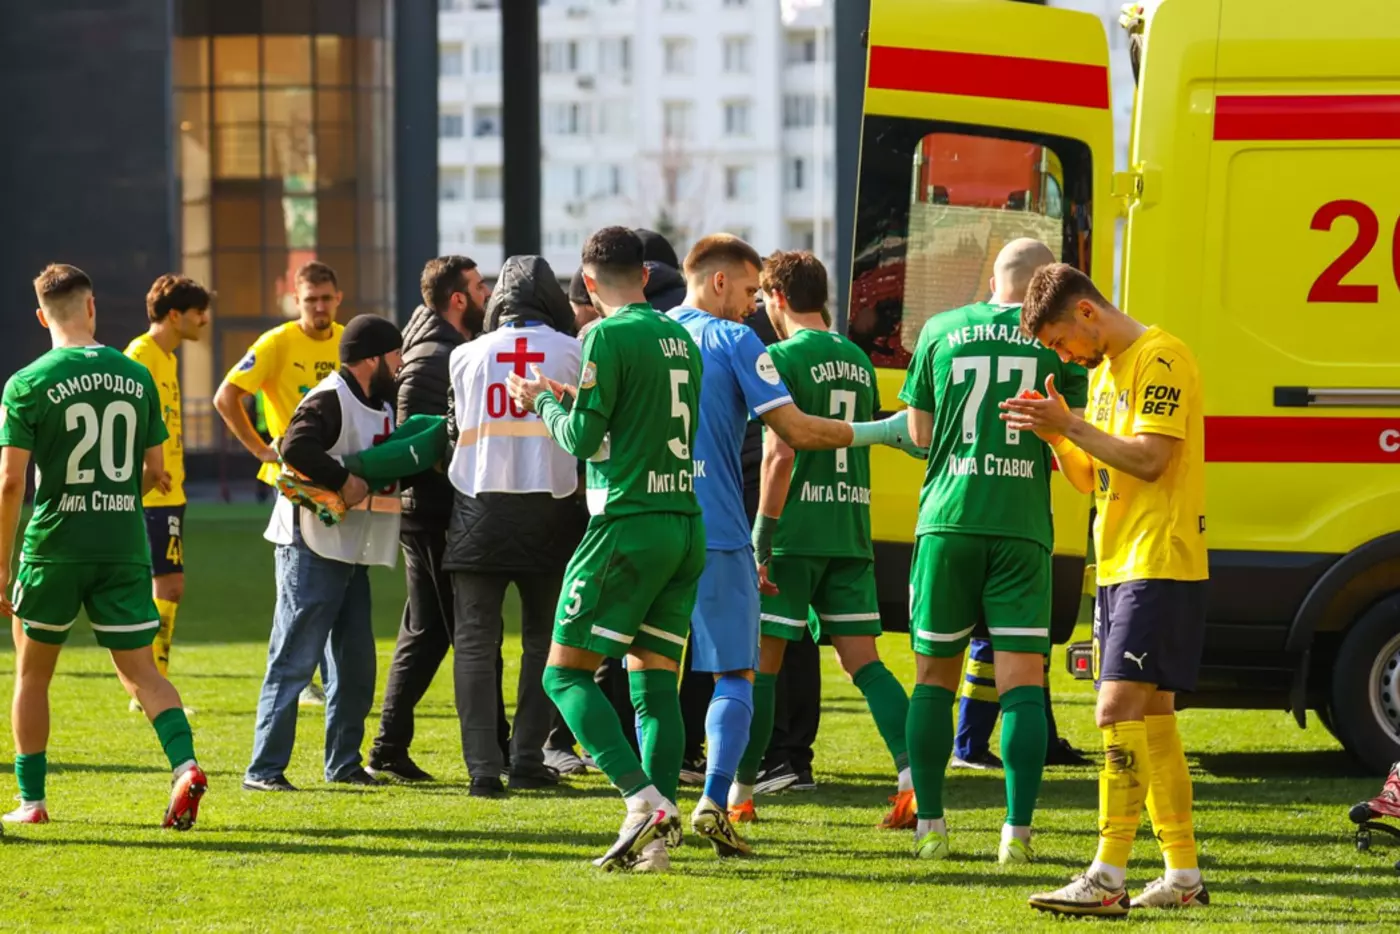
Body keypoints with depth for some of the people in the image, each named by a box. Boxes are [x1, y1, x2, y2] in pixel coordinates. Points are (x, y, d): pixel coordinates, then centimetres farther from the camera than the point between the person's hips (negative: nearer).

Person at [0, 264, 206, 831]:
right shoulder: (137, 379, 4)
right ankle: (185, 764, -17)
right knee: (140, 670, 6)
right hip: (125, 546, 3)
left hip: (54, 546, -2)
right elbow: (154, 472, 10)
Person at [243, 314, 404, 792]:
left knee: (356, 661, 11)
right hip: (312, 549, -9)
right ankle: (264, 768, -6)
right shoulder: (330, 399, -15)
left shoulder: (381, 406, 15)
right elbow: (296, 446, -31)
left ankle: (344, 762, 21)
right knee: (294, 661, -8)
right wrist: (344, 481, -27)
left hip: (351, 554, 9)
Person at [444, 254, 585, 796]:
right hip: (550, 508, 0)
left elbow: (456, 430, 11)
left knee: (476, 643, 2)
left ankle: (484, 767, -7)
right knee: (543, 640, 13)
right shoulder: (574, 353, 0)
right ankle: (527, 761, 10)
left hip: (480, 508, 0)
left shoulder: (467, 356, 4)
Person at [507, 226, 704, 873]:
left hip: (629, 524, -7)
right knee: (655, 680, 9)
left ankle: (642, 796, -19)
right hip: (686, 523, 7)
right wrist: (575, 400, 28)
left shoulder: (610, 336, -9)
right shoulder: (680, 339, 14)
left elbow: (583, 437, -10)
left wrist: (545, 402, 9)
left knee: (566, 672, -2)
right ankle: (656, 839, 2)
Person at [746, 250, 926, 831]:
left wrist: (760, 538, -15)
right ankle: (915, 777, -9)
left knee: (760, 661, 2)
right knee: (863, 661, 5)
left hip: (795, 531, -6)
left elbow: (779, 454, -17)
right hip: (851, 533, 6)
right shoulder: (857, 361, 13)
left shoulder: (784, 358, -10)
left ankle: (738, 792, 7)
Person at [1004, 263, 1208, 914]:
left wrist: (1069, 424, -19)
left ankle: (1108, 879, -19)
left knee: (1119, 710, -16)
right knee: (1152, 723, 11)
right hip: (1119, 567, 10)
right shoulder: (1106, 371, 19)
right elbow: (1090, 478, 19)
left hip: (1159, 567, -10)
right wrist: (1055, 434, 2)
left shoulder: (1159, 360, -11)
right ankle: (1183, 877, 16)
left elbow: (1149, 459, -20)